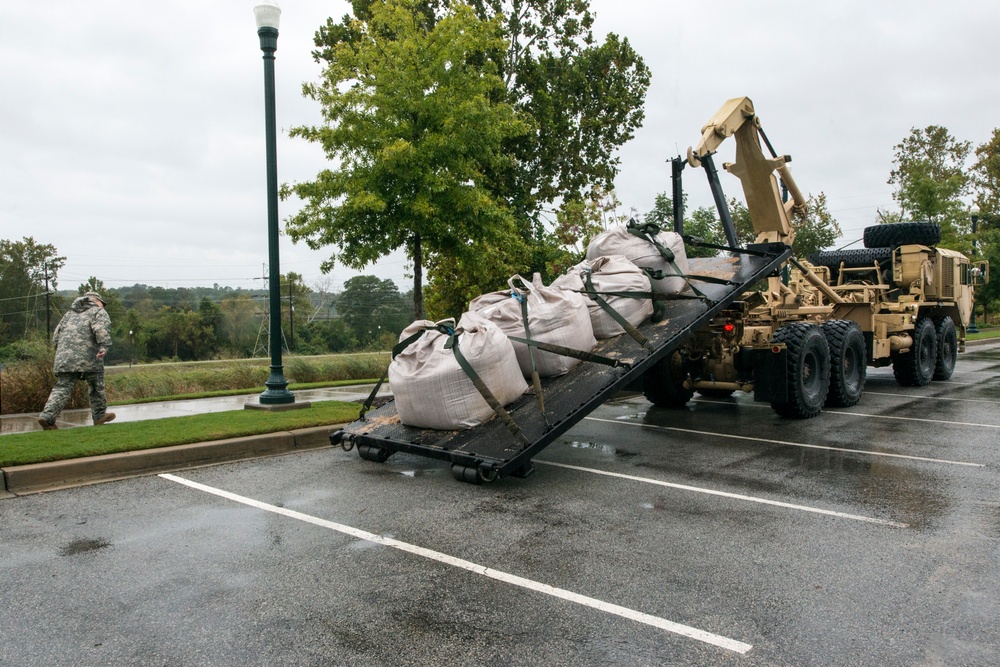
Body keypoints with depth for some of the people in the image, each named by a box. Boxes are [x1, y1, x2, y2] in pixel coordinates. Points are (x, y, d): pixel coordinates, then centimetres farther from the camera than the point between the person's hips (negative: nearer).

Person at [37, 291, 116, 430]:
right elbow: (102, 328, -12)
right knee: (97, 385, 10)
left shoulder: (69, 313, 29)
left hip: (64, 356, 5)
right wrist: (104, 346, -22)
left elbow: (56, 336, 24)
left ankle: (47, 416, -12)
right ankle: (99, 415, 19)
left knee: (62, 387, 3)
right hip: (87, 356, -5)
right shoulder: (99, 312, 10)